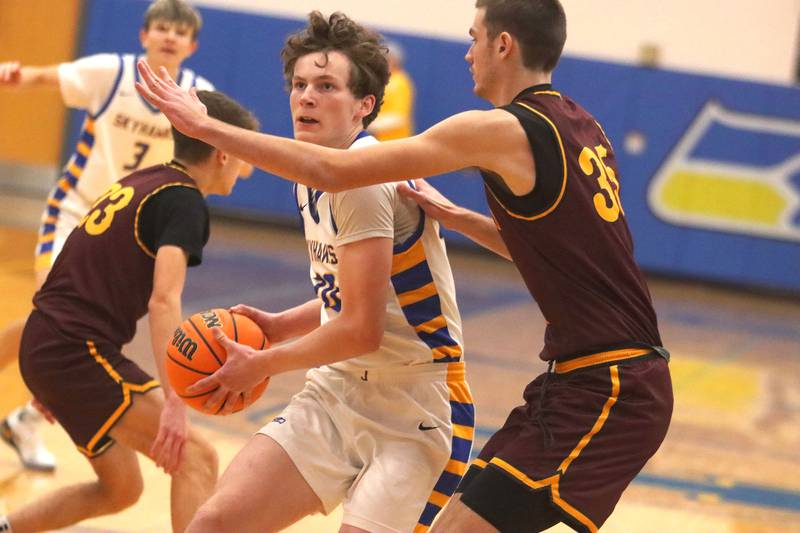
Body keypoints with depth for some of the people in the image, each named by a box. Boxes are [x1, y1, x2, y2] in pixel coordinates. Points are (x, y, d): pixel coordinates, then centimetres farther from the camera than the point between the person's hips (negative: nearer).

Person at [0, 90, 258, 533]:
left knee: (121, 488, 19)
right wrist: (174, 402, -31)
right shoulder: (184, 201, -8)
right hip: (79, 351, -9)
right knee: (197, 458, -15)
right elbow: (163, 301, -22)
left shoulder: (137, 183, 19)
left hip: (41, 346, 9)